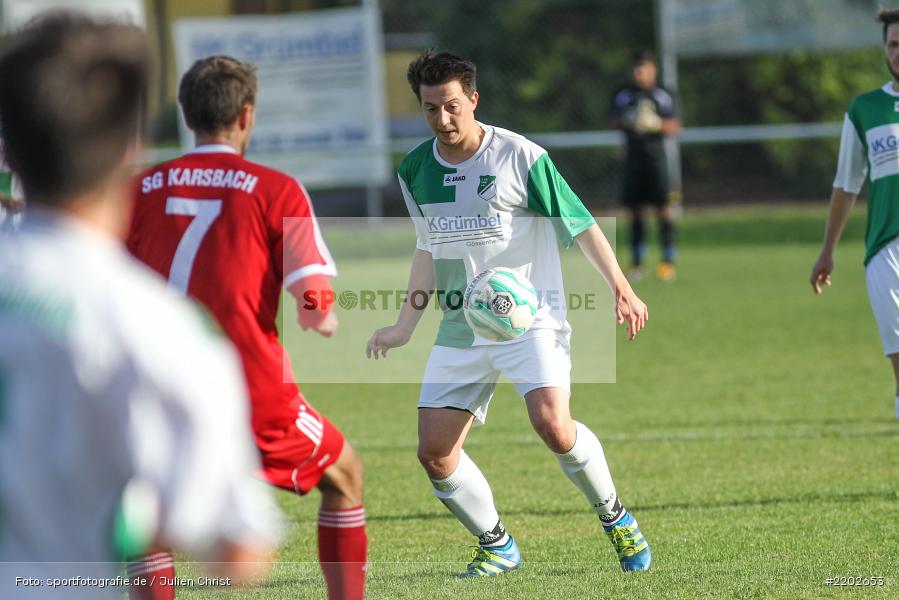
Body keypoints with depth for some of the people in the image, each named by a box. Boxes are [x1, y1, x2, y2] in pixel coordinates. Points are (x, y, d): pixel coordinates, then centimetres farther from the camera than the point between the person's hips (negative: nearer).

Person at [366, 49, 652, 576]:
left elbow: (581, 224, -3)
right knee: (435, 452, -5)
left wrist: (621, 288, -11)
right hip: (461, 329, 5)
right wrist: (406, 325, 15)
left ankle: (616, 518, -1)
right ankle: (497, 546, 17)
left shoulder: (520, 156, -9)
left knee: (552, 423, -26)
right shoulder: (416, 170, 6)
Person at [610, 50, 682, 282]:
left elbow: (675, 127, 1)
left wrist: (657, 123, -17)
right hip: (633, 156, 3)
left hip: (656, 155, -3)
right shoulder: (623, 96, 11)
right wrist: (626, 121, -12)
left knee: (664, 208, -8)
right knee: (636, 210, 5)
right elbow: (615, 122, 9)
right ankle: (636, 262, 11)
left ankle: (668, 260, -7)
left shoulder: (664, 96, 4)